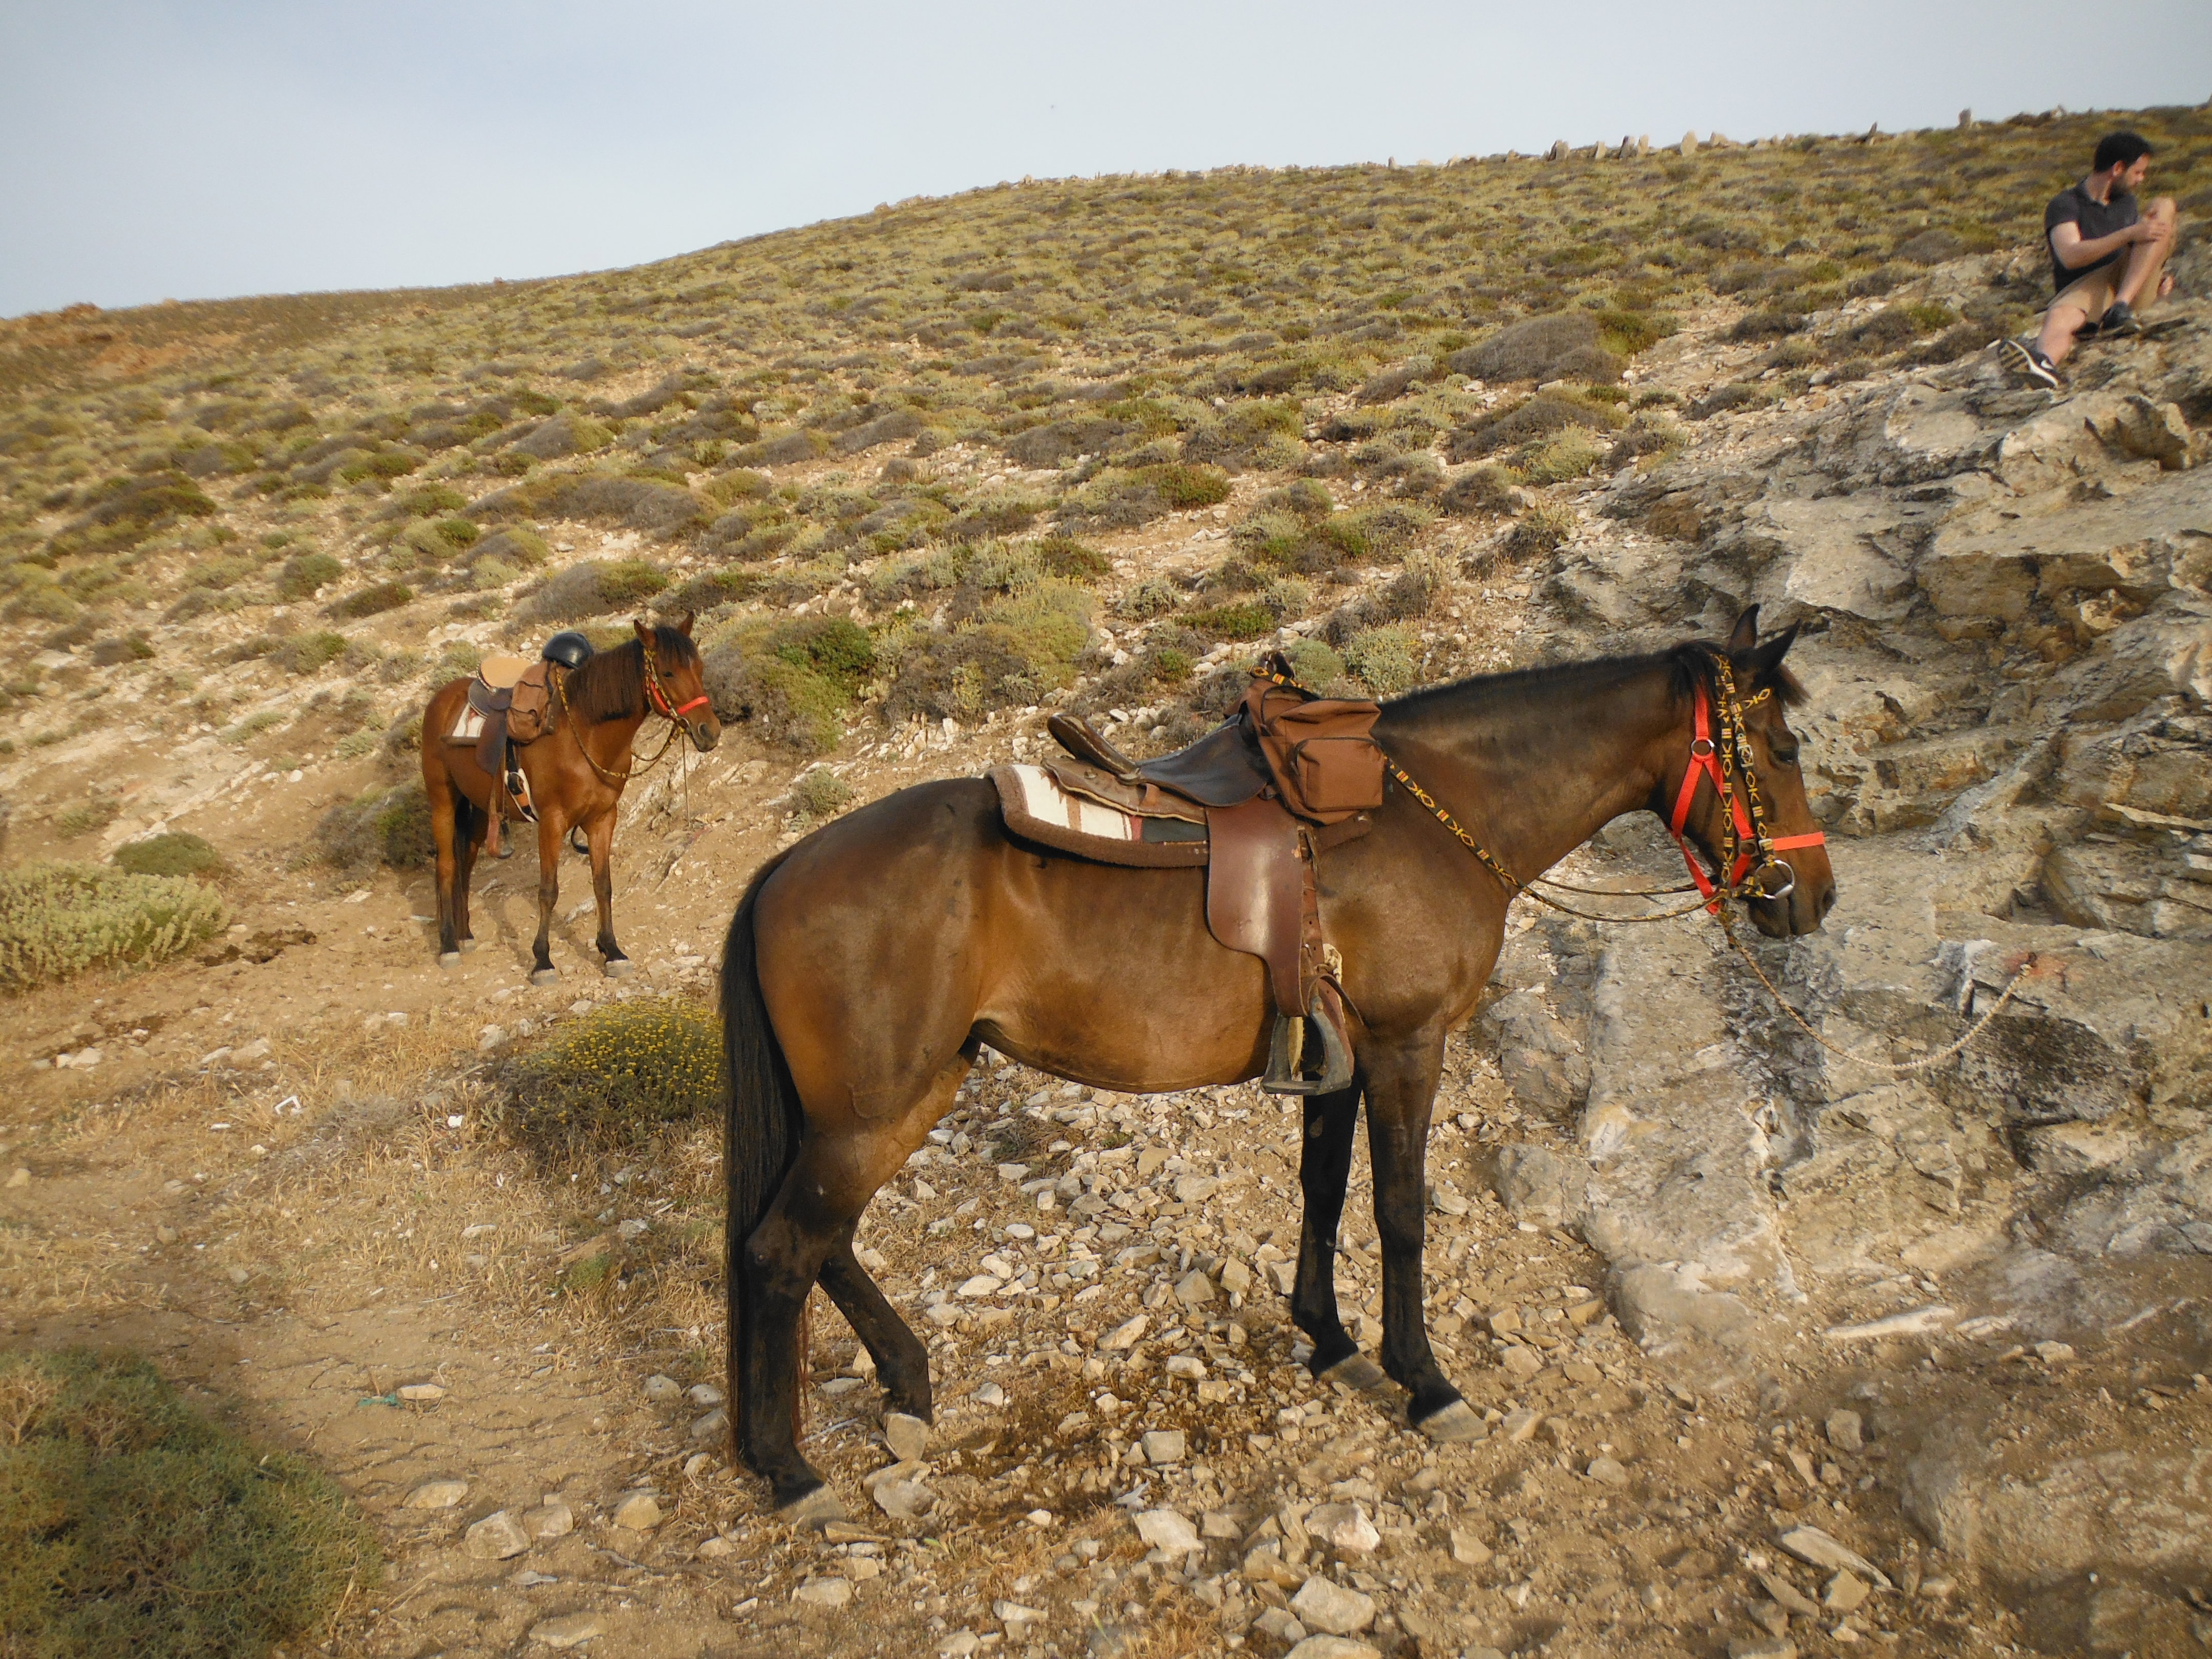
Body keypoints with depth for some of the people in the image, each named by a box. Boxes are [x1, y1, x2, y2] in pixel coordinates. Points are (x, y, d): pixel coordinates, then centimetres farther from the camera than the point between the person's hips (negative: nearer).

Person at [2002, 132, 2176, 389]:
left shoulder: (2126, 202, 24)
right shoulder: (2065, 205, 2)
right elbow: (2071, 257, -15)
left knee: (2165, 206, -10)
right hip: (2082, 289, -5)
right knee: (2059, 315, -40)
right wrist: (2130, 234, -24)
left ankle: (2120, 310, -28)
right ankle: (2045, 361, -80)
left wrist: (2159, 276, 9)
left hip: (2131, 289, 5)